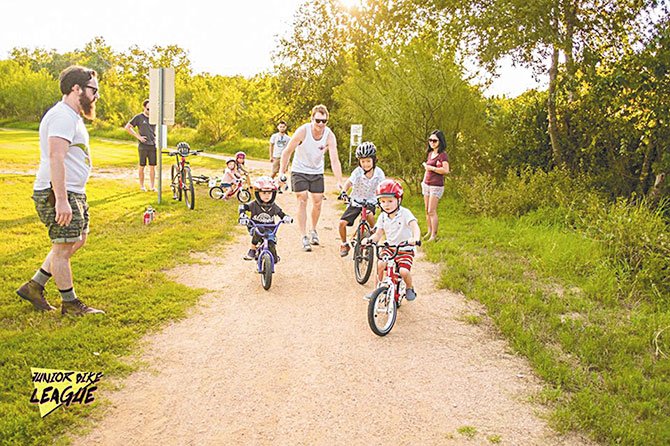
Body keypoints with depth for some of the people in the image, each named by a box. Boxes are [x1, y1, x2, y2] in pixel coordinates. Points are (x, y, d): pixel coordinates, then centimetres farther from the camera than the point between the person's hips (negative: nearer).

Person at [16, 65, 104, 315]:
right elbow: (56, 158, -26)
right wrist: (61, 201, -30)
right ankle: (70, 304, 9)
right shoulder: (62, 116, -17)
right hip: (58, 194, -11)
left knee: (77, 240, 17)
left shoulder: (71, 116, 17)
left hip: (74, 193, 11)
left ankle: (34, 287, 25)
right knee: (63, 248, -2)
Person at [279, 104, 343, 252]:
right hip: (299, 170, -2)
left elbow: (334, 160, -24)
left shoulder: (329, 136, -19)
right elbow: (287, 151, -13)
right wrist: (282, 172, -12)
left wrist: (339, 182, -33)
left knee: (317, 202, 2)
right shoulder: (303, 131, -24)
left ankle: (313, 231, 27)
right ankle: (304, 237, -6)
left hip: (317, 172, 2)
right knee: (302, 201, -9)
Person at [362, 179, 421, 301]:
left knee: (404, 271, -22)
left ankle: (410, 288, 11)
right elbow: (378, 234, 1)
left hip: (405, 250, -4)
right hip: (389, 248, 4)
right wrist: (369, 239, -21)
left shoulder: (405, 213, -14)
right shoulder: (383, 217, 1)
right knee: (380, 264, -20)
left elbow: (415, 227, -28)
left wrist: (416, 239, -49)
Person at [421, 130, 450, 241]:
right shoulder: (430, 153, 14)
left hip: (436, 186, -8)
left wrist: (431, 168, -18)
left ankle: (434, 235, -3)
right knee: (427, 210, 11)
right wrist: (423, 181, 17)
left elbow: (446, 170, -22)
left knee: (432, 211, -9)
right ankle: (429, 231, 22)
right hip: (426, 184, 8)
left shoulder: (442, 154, -11)